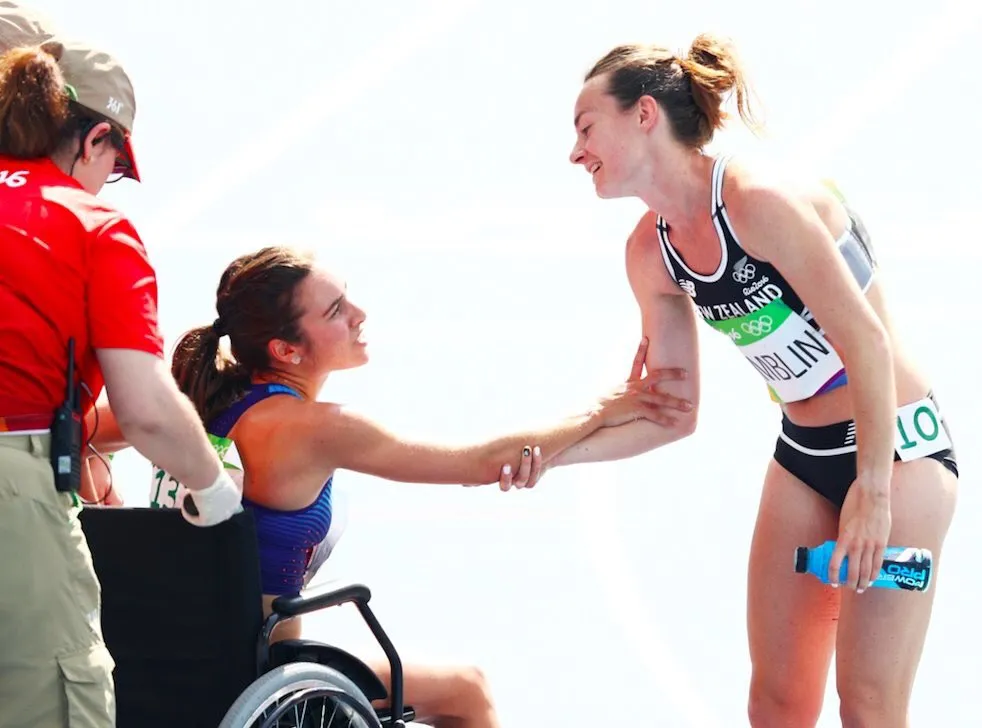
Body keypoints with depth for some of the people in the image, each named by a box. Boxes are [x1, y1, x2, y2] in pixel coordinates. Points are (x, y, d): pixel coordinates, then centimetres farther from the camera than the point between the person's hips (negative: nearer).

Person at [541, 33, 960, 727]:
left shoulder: (759, 200, -23)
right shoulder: (651, 252, 2)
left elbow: (865, 341, -22)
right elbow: (673, 413, 8)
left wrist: (872, 489, -22)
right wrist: (551, 452, -4)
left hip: (897, 446, -8)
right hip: (804, 459, 8)